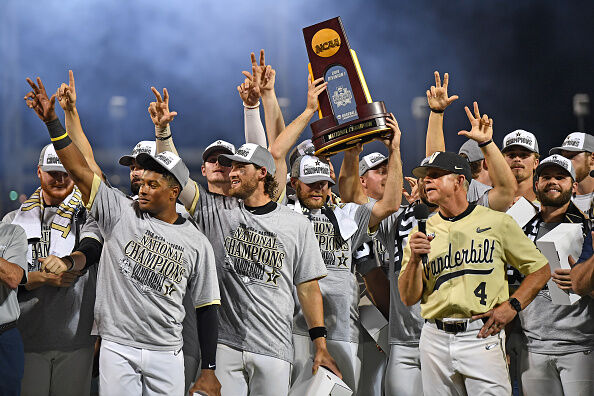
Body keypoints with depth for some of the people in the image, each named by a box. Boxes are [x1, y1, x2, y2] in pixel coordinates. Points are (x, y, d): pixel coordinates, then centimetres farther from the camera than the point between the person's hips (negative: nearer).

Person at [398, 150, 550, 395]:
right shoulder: (421, 232, 11)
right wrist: (414, 260, -10)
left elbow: (540, 270, 8)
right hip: (435, 338, 3)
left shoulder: (497, 223, 3)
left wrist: (511, 306, -5)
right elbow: (408, 299, 6)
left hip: (481, 336, -3)